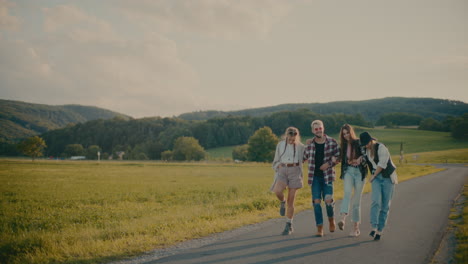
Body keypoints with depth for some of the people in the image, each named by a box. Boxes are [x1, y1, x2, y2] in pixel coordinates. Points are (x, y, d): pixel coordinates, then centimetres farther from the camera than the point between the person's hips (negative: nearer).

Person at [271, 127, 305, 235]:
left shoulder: (300, 146, 3)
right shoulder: (280, 145, 7)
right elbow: (276, 160, 17)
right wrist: (278, 166, 0)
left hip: (295, 171, -1)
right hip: (282, 171, 1)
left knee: (291, 201, 0)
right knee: (278, 191, -29)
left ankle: (289, 225, 12)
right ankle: (282, 202, 7)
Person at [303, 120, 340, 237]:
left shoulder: (331, 142, -1)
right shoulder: (310, 143, 5)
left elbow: (339, 156, 3)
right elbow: (305, 158, 6)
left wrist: (329, 163, -11)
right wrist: (307, 146, -5)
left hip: (327, 176, -2)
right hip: (315, 177, 2)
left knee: (328, 201, -9)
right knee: (316, 202, -3)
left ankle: (331, 219, 24)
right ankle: (319, 228, 4)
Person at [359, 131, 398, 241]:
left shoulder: (381, 147, -14)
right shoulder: (365, 150, 6)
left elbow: (382, 164, -15)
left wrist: (373, 175, -7)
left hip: (387, 177, -4)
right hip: (376, 178, 4)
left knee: (385, 205, -1)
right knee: (376, 201, -17)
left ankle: (379, 230, 6)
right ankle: (374, 228, -21)